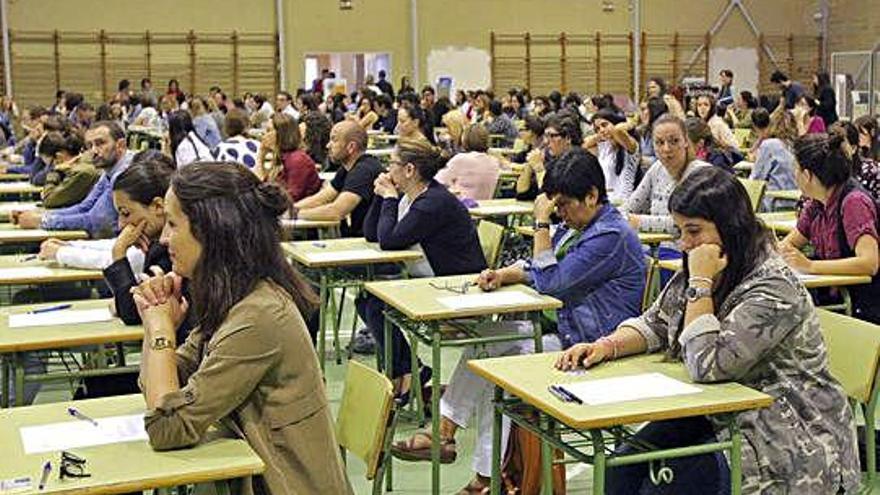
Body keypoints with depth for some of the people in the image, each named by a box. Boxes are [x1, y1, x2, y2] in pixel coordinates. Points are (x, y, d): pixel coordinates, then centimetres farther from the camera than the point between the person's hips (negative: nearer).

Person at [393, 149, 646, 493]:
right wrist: (502, 275, -3)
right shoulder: (576, 226, 13)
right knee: (484, 340, -4)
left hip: (590, 347, -10)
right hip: (563, 330, 10)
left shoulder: (611, 236, -19)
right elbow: (535, 268, 18)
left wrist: (542, 225, -15)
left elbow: (548, 280, -21)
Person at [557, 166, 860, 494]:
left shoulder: (774, 288, -22)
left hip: (784, 440, -8)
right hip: (716, 417, 8)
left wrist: (701, 284, -24)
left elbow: (707, 366, -26)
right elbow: (655, 325, 13)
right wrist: (607, 346, -5)